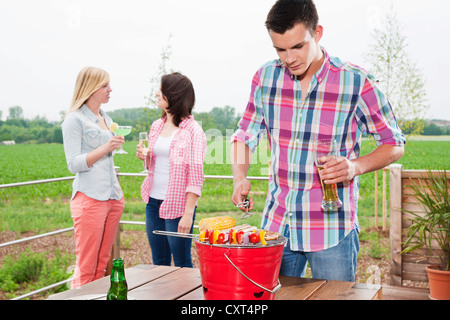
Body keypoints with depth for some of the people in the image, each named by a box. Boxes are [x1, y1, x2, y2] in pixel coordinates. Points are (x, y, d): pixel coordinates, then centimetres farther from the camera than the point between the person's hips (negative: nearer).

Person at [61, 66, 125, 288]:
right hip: (89, 199, -7)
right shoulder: (75, 119, -5)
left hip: (113, 198, 7)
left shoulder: (106, 119, 18)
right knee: (86, 269, -4)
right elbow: (74, 164, -10)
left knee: (102, 265, 9)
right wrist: (105, 148, -20)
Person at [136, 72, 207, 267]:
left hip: (178, 205, -7)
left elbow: (195, 176, -13)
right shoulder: (157, 126, 11)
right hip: (153, 202, 7)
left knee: (182, 264, 3)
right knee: (158, 262, 15)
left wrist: (188, 214, -17)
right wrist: (144, 157, -1)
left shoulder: (192, 130, -10)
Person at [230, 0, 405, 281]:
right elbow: (245, 135, 11)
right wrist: (240, 177, -8)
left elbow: (394, 144, 0)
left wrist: (356, 166, -19)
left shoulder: (357, 83, -10)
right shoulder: (265, 78, 0)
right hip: (276, 224, 4)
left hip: (333, 230, -3)